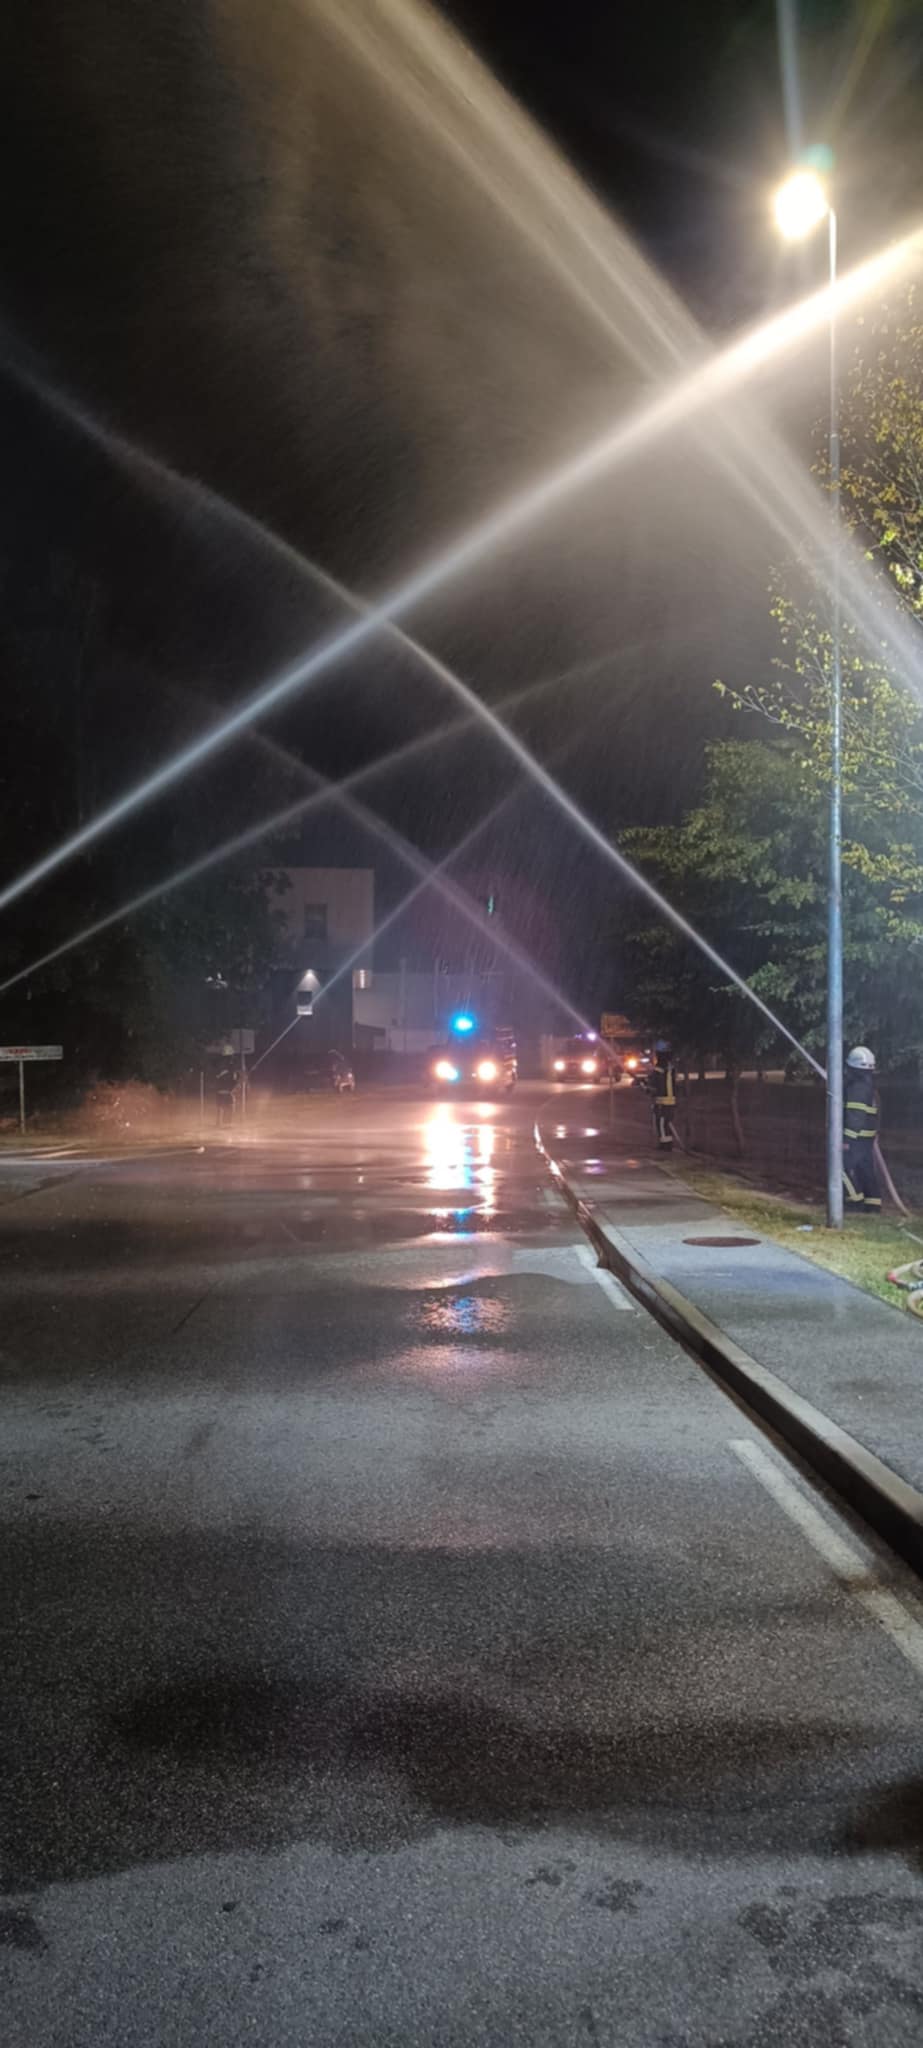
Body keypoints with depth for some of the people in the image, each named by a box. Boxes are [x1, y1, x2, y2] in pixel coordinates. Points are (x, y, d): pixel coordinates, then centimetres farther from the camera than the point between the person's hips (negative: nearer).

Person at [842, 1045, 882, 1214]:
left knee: (844, 1168, -5)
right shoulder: (869, 1087, 14)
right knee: (866, 1170, 11)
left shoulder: (856, 1088, -18)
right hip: (868, 1137, 10)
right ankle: (873, 1205, 14)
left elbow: (854, 1116, -22)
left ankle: (857, 1202, -4)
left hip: (856, 1137, -10)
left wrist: (847, 1140, -22)